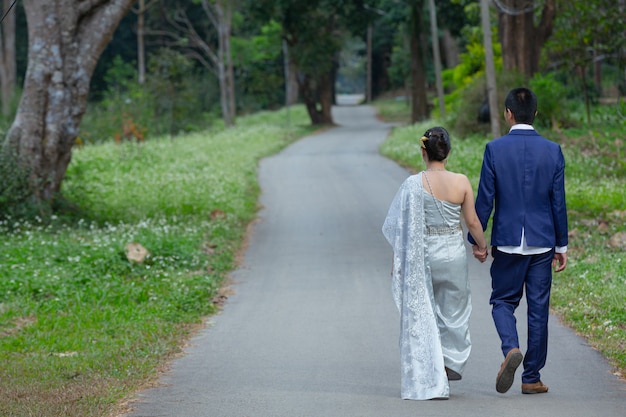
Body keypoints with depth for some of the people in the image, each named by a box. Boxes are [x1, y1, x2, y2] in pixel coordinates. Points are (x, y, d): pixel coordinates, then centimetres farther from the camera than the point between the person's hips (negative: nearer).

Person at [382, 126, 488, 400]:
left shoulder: (413, 184, -11)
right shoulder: (461, 182, -7)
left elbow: (401, 225, -7)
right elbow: (472, 221, 1)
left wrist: (399, 260, 3)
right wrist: (483, 245, 18)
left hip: (421, 254, -1)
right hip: (453, 253, 1)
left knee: (421, 315, 9)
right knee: (453, 308, 22)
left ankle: (427, 380, 8)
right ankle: (451, 363, 28)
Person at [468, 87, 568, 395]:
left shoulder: (494, 149, -7)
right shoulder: (552, 151, -2)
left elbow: (484, 199, -5)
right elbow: (558, 202, 1)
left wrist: (477, 239, 5)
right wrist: (561, 245, 9)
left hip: (507, 242, -1)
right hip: (542, 242, 1)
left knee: (503, 302, 13)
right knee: (538, 309, 8)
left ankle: (511, 349, -16)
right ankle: (532, 378, 12)